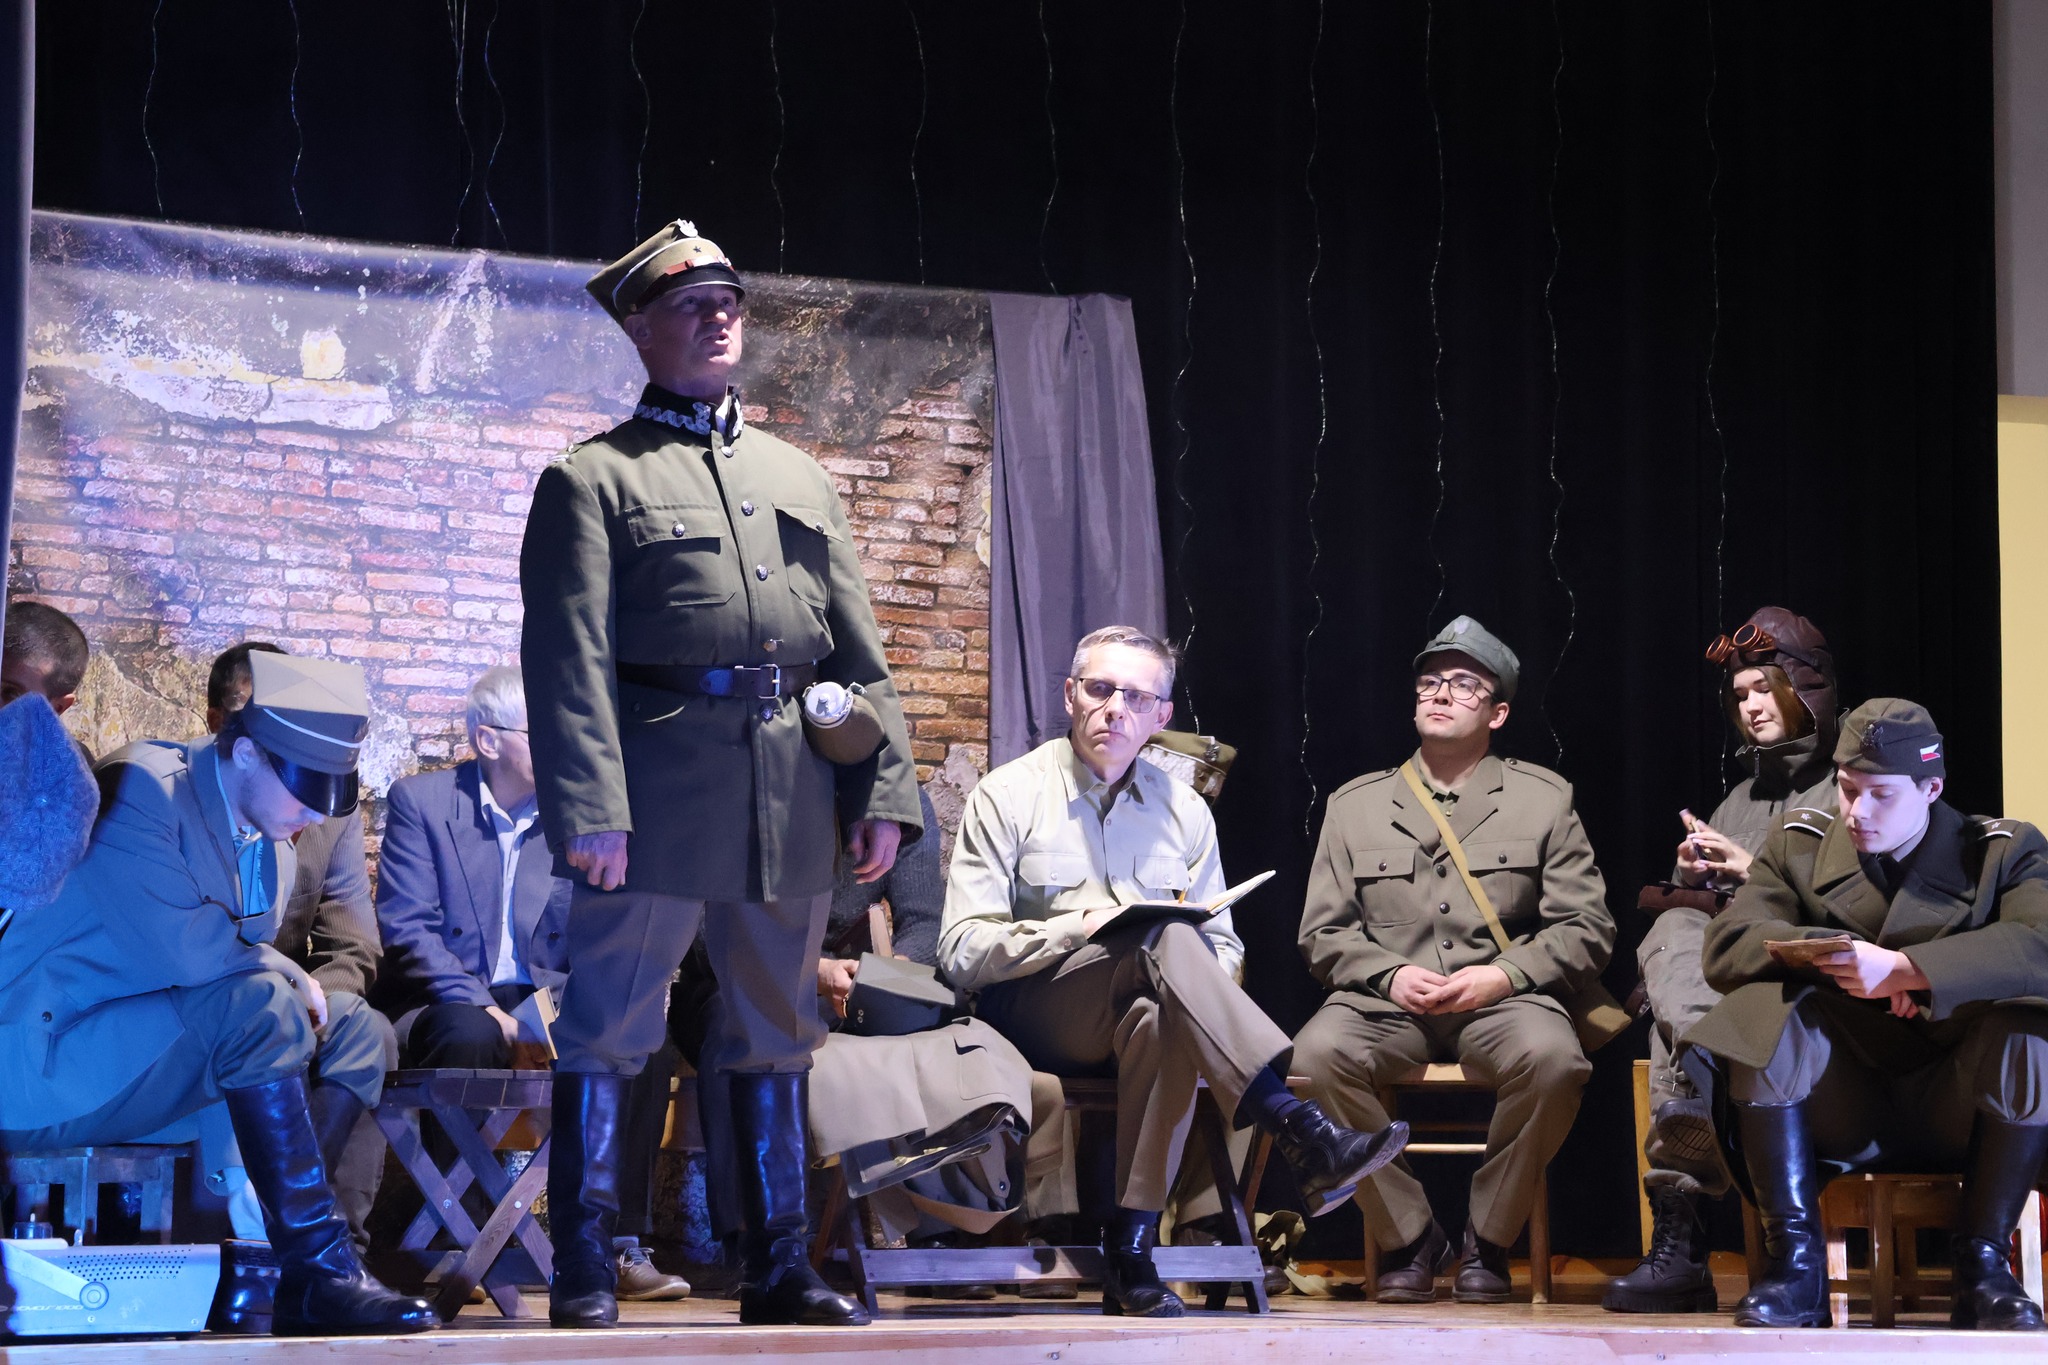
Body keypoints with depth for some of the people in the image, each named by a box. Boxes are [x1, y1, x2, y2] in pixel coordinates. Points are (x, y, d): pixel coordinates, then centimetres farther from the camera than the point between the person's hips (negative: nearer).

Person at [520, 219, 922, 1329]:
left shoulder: (799, 478, 20)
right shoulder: (592, 480, 3)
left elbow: (858, 652, 17)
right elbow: (570, 658, -6)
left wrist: (884, 789, 7)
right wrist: (589, 810, -16)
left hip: (790, 799, 5)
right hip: (660, 792, -5)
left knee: (777, 1036, 9)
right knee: (609, 1031, -4)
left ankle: (779, 1270, 16)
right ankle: (583, 1275, 1)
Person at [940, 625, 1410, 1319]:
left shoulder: (1184, 811, 17)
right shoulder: (1009, 797, 4)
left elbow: (1223, 947, 18)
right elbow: (962, 952, -4)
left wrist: (1203, 972, -8)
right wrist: (1073, 930, -18)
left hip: (1144, 1007, 3)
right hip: (1035, 1016, -3)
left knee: (1160, 1022, -39)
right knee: (1164, 940, -34)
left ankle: (1131, 1252, -38)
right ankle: (1303, 1135, -47)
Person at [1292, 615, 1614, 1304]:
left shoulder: (1543, 798, 13)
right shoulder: (1354, 804, 16)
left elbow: (1585, 928, 6)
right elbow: (1323, 932, 11)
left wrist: (1503, 975, -11)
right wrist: (1391, 975, -9)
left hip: (1503, 998, -1)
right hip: (1385, 1004, 1)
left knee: (1552, 1059, -36)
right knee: (1315, 1056, -32)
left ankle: (1487, 1241, -12)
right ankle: (1409, 1236, -12)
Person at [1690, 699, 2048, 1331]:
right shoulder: (1799, 845, 10)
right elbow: (1725, 945, -6)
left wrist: (1903, 968, -30)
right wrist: (1840, 958, -22)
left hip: (1955, 1106, -1)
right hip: (1839, 1108, 1)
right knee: (1764, 1013, -28)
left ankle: (1982, 1262, -18)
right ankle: (1795, 1262, -22)